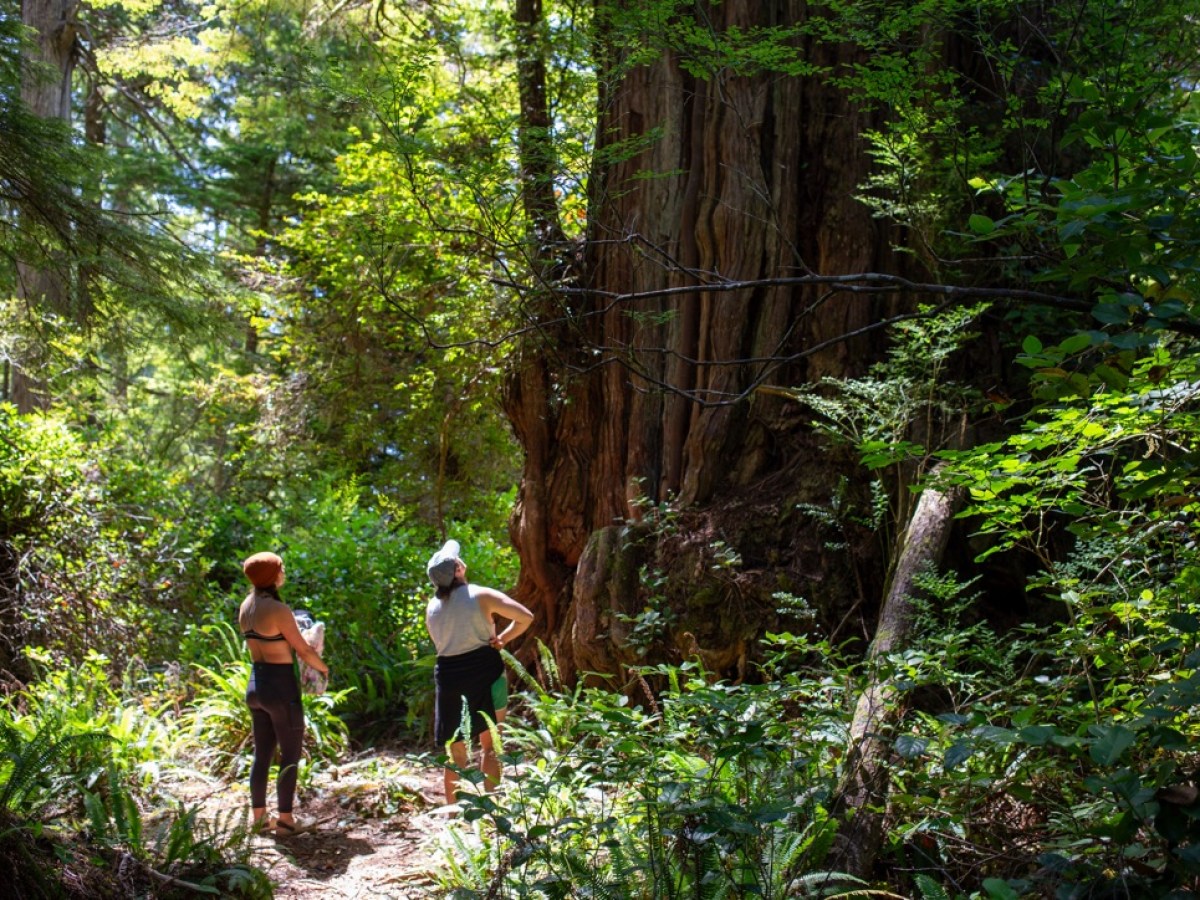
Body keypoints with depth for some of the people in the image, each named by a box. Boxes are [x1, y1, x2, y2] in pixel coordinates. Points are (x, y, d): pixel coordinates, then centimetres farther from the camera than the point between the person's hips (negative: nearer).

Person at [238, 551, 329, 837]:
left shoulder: (246, 606, 4)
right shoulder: (278, 609, -20)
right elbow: (303, 650, -12)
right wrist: (323, 668, 5)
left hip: (256, 682, 8)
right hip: (281, 685, -8)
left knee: (262, 752, 17)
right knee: (290, 756, 3)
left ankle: (258, 815, 23)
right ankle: (285, 820, 7)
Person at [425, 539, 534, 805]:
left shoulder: (432, 607, 8)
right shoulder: (480, 596, -6)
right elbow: (525, 617, -9)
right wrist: (501, 639, 2)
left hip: (448, 675, 3)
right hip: (483, 671, -3)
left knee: (455, 752, 12)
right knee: (489, 743, 7)